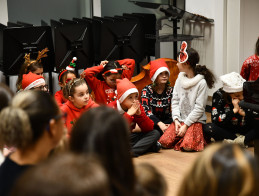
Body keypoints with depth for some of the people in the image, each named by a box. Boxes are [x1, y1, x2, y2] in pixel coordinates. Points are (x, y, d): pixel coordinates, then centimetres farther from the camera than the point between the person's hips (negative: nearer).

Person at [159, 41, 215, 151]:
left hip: (195, 121, -5)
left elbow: (199, 108, -13)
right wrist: (176, 120, -7)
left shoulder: (201, 83, -12)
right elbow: (175, 101, 7)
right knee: (165, 142, -13)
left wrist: (186, 125, -16)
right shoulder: (180, 78, 7)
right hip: (180, 119, 5)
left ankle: (199, 137, 7)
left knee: (187, 146, -25)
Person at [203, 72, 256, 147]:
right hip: (226, 131, 0)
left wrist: (244, 113, -29)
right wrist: (234, 110, -29)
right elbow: (215, 120, -22)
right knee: (207, 128, -29)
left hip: (245, 131, 0)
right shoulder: (219, 95, -15)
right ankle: (243, 141, -25)